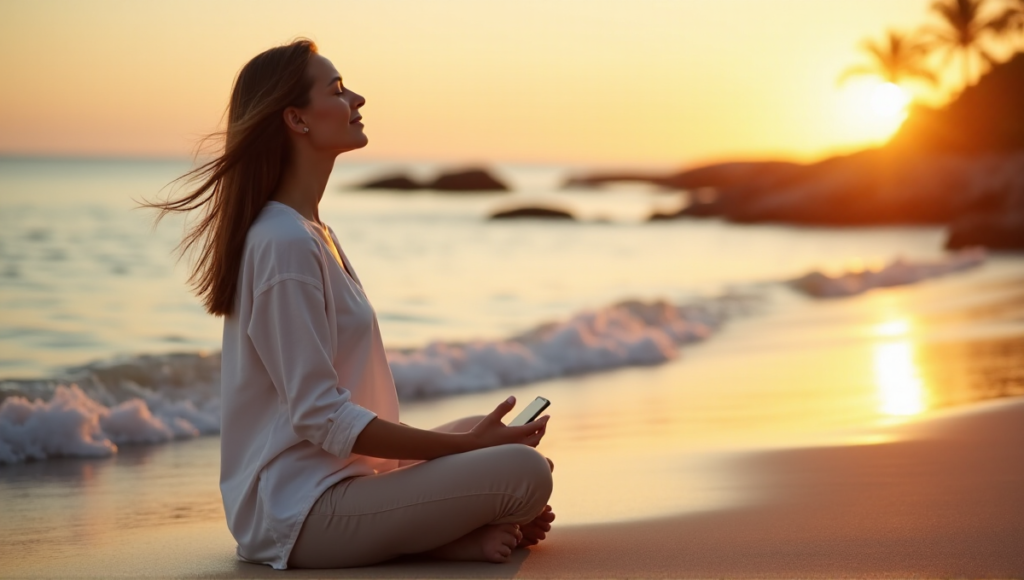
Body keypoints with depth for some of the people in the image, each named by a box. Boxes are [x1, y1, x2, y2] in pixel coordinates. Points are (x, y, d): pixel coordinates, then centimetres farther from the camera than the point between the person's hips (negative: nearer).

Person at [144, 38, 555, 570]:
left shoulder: (311, 233, 15)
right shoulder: (285, 244, -17)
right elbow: (322, 419, -21)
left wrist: (474, 438, 11)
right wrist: (465, 446, -17)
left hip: (330, 477, 11)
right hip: (301, 511, -11)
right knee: (525, 471, -22)